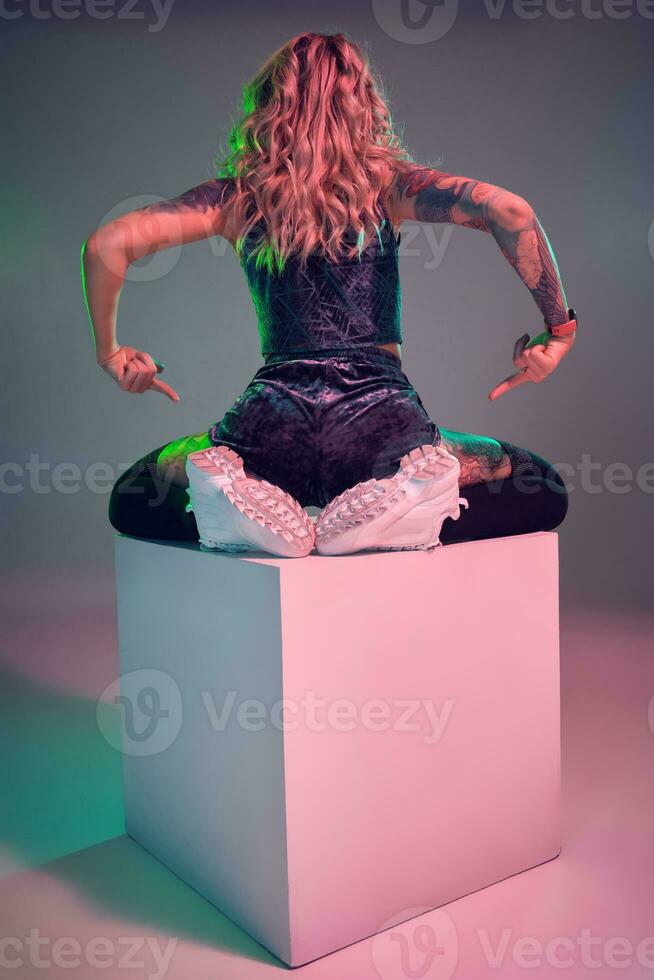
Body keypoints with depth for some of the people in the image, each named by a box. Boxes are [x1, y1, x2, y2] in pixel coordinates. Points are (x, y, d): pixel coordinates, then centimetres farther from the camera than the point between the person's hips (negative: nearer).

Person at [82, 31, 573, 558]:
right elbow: (507, 209, -8)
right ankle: (392, 509, -8)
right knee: (543, 490, 22)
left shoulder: (238, 195, 9)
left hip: (272, 429, 2)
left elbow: (107, 243, 4)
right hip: (379, 422, -1)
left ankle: (237, 505, -6)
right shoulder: (385, 181, 6)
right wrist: (559, 326, 1)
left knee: (131, 498, 29)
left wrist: (109, 352, 17)